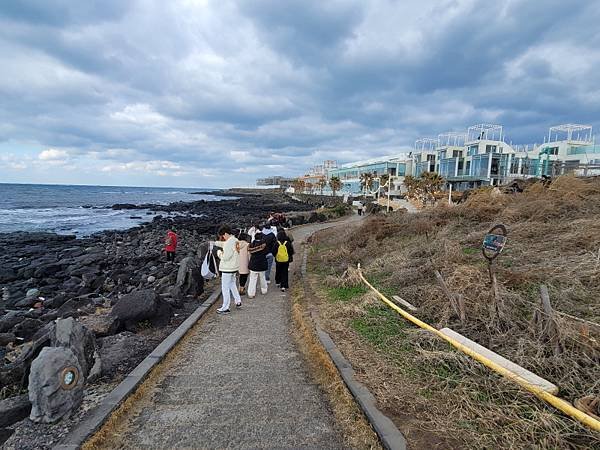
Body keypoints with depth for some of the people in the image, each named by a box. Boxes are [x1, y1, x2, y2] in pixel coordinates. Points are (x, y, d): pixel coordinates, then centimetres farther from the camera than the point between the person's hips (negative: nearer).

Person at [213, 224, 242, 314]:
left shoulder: (229, 243, -23)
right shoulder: (235, 240, 4)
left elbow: (225, 257, -24)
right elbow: (224, 244, 19)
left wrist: (219, 252, -6)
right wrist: (215, 243, 9)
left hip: (227, 269, -9)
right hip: (234, 267, 9)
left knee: (225, 288, 1)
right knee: (232, 284, 24)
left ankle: (225, 308, 9)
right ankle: (238, 302, 32)